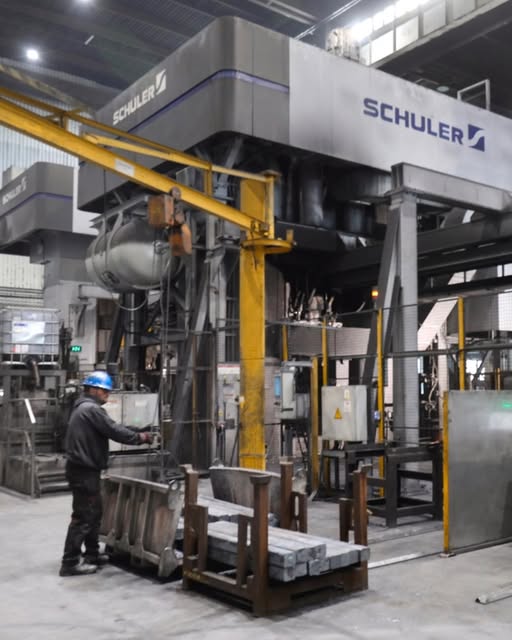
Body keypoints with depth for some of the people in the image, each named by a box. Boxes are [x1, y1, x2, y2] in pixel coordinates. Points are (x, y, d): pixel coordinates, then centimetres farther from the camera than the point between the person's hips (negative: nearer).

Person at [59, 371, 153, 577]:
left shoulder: (84, 407, 17)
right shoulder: (92, 409, -17)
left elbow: (111, 426, 17)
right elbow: (114, 431, -18)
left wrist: (137, 431, 10)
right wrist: (139, 437, -4)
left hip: (84, 468, 11)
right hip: (84, 470, -11)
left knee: (94, 512, 19)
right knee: (83, 516, -6)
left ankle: (92, 554, 29)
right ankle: (70, 563, -1)